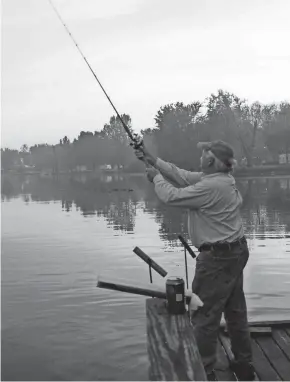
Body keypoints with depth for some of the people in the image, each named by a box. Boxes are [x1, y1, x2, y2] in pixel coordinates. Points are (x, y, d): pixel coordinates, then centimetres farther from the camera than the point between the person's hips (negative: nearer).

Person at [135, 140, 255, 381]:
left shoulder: (211, 186, -23)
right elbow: (183, 176, 11)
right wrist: (154, 160, 11)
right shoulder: (224, 179, 6)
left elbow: (172, 196, -16)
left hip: (218, 257, -10)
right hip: (236, 252, 10)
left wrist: (156, 177, 2)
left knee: (205, 315, 1)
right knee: (236, 311, 18)